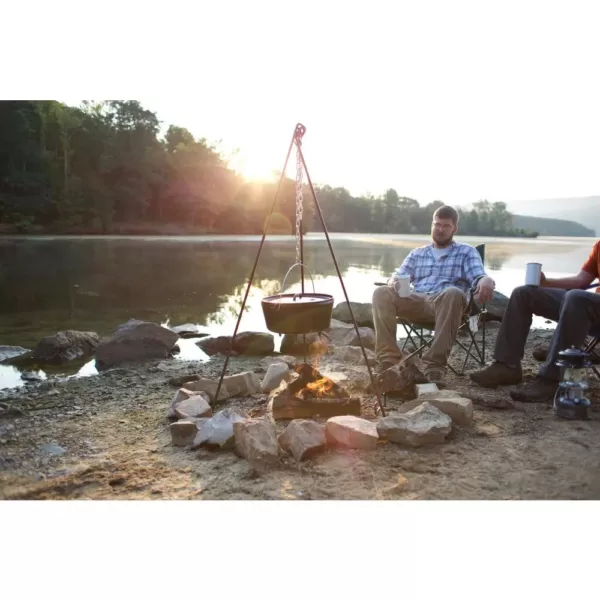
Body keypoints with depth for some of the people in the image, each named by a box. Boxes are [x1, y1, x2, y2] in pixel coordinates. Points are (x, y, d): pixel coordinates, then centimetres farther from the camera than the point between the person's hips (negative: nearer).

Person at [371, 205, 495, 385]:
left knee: (453, 293, -39)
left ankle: (434, 364, -39)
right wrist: (394, 281, -10)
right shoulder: (417, 253, 26)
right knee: (381, 293, -25)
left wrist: (486, 281, -27)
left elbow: (478, 276, 0)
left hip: (447, 303, -2)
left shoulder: (467, 252, 17)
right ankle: (389, 360, -30)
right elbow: (399, 276, 17)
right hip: (417, 301, 3)